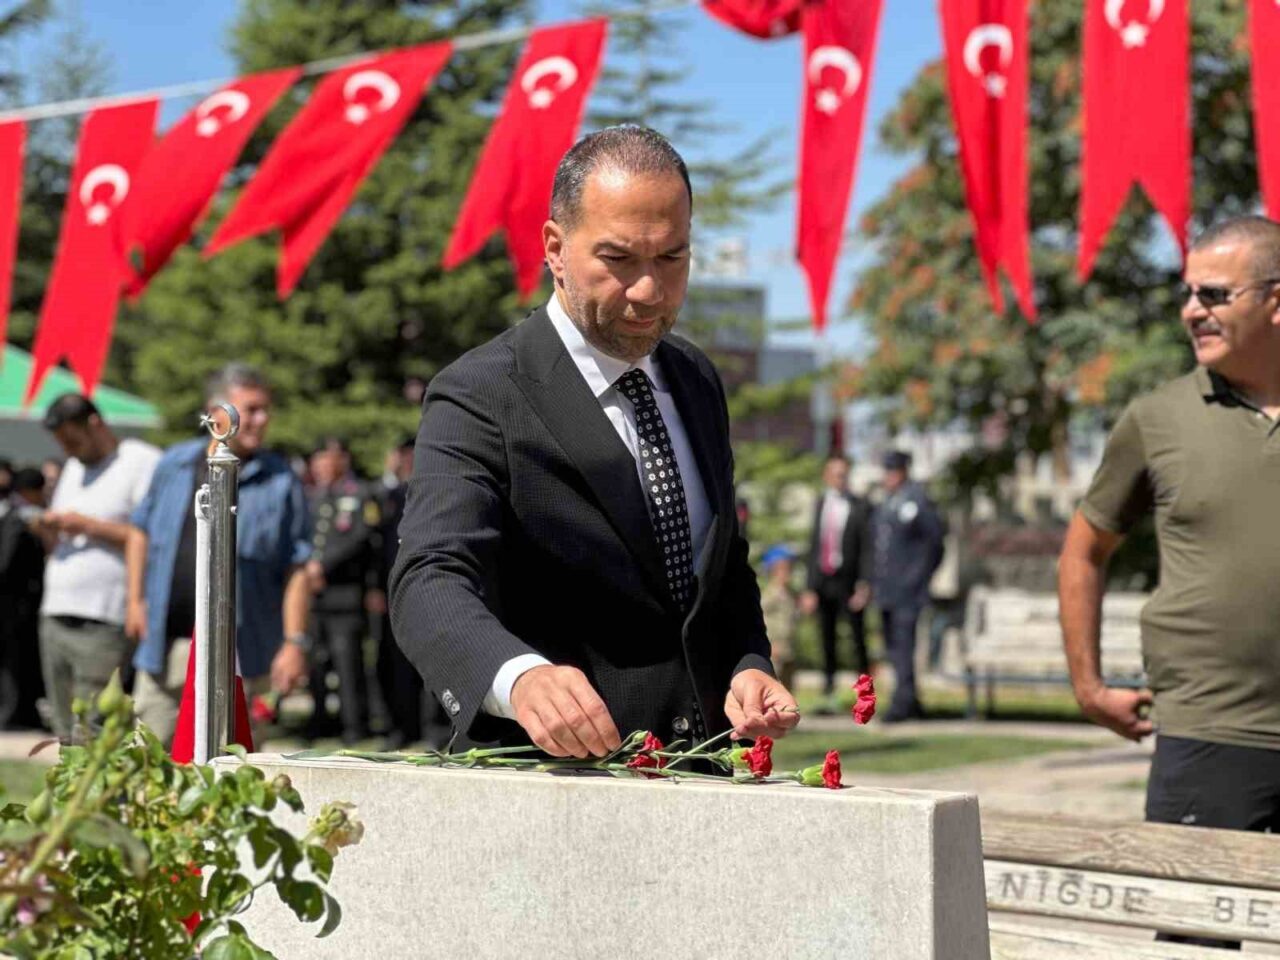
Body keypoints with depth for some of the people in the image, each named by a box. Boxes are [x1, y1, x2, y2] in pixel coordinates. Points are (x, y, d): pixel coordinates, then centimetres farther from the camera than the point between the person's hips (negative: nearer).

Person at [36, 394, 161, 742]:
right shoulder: (73, 469, 22)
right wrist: (48, 533, 5)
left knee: (89, 739, -12)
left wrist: (88, 526, -13)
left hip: (102, 625, -8)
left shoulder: (144, 463, -3)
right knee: (66, 736, 6)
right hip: (54, 618, 8)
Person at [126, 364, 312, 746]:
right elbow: (142, 530, 18)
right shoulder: (175, 464, 7)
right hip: (167, 643, 3)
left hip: (236, 655, -3)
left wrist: (295, 642, -9)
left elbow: (297, 569, -3)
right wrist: (135, 599, 10)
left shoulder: (281, 482, -2)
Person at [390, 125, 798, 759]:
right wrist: (520, 677, -41)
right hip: (554, 781, -5)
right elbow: (430, 583, -21)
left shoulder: (696, 381, 14)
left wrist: (747, 669, 3)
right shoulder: (479, 398, -7)